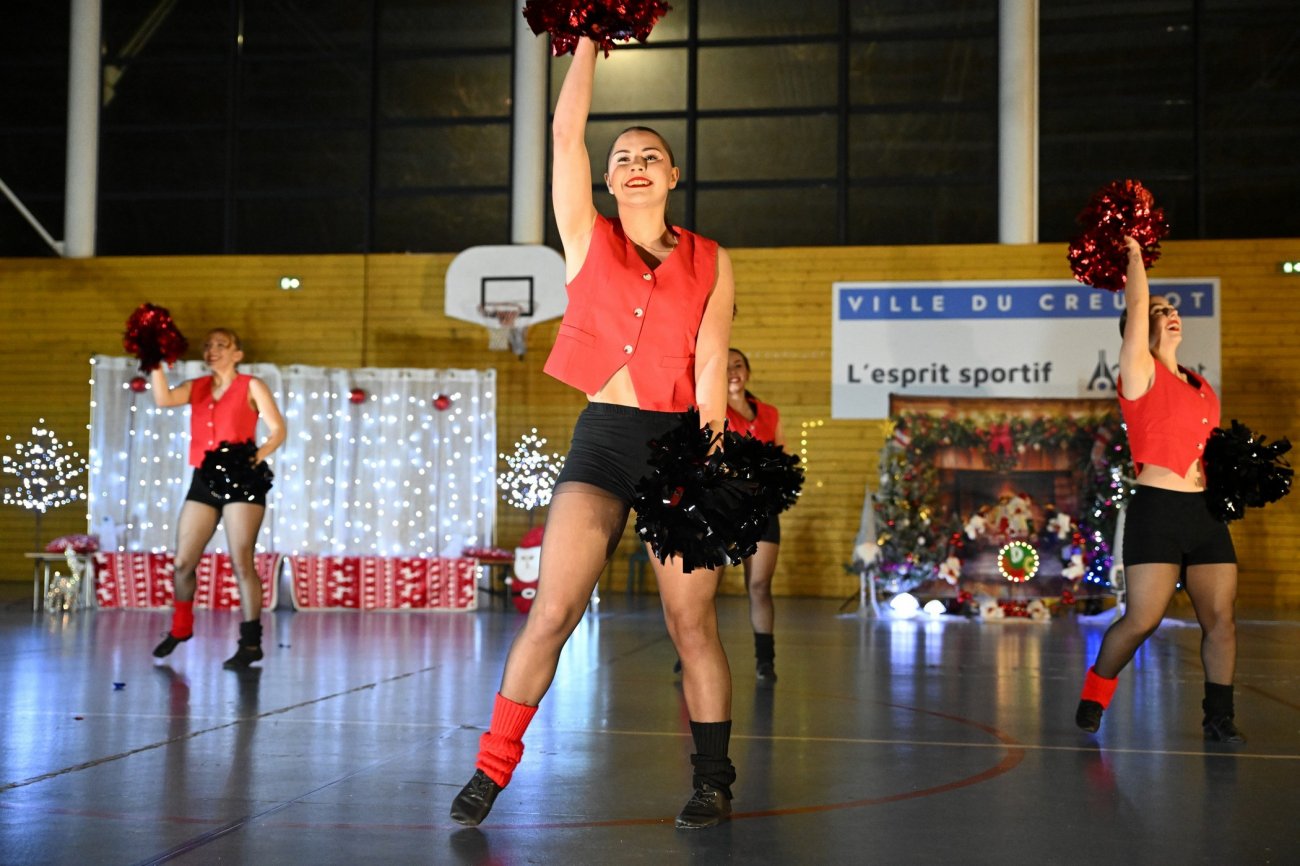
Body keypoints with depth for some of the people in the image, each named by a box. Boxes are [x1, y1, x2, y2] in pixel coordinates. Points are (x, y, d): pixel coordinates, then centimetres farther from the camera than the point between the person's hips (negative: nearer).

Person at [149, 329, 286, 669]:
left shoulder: (251, 386, 2)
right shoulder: (195, 388, 13)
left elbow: (278, 429, -4)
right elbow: (163, 399, -6)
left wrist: (257, 456, -19)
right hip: (203, 481, 5)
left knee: (241, 564, -8)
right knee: (183, 563, 7)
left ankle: (251, 642, -4)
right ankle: (180, 628, 29)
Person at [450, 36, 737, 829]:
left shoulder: (710, 262, 8)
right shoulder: (589, 241, 8)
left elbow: (711, 362, -1)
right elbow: (566, 133, 1)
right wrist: (589, 39, 4)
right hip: (604, 437, 0)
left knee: (692, 622, 1)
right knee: (552, 610, -9)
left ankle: (714, 779, 15)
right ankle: (493, 769, 1)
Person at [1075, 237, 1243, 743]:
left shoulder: (1203, 390, 17)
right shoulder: (1140, 372, -1)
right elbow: (1137, 307, -6)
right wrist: (1133, 253, 2)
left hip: (1206, 512, 6)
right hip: (1157, 510, -6)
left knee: (1220, 618, 0)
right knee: (1141, 619, -8)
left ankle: (1219, 718, 10)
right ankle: (1094, 696, 12)